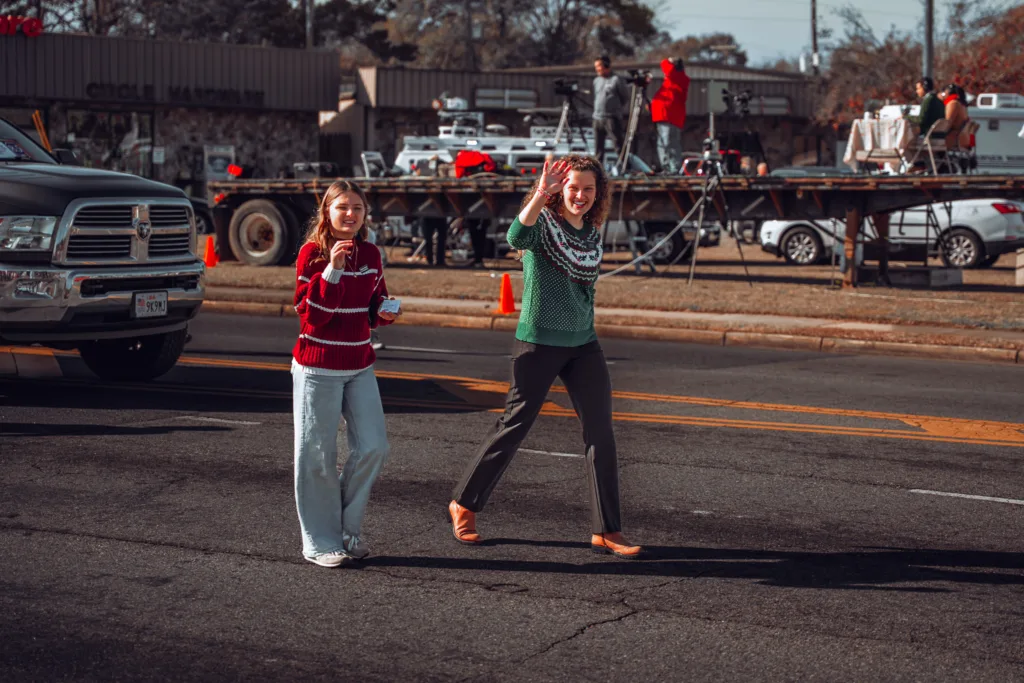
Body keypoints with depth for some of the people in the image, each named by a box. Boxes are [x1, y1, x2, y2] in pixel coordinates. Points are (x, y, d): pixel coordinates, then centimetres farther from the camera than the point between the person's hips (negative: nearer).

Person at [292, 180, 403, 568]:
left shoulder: (370, 255, 6)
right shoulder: (312, 253, -10)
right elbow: (311, 315, -17)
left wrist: (385, 313, -4)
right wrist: (333, 270, -26)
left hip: (360, 365, 5)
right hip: (318, 367, -5)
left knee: (372, 447, 0)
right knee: (318, 455, 1)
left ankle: (348, 528, 18)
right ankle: (320, 542, 11)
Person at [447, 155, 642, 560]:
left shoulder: (592, 234, 8)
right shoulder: (544, 223, -11)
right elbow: (517, 238, -35)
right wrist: (541, 194, -47)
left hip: (583, 345, 6)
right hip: (539, 344, -6)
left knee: (601, 432, 0)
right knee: (514, 427, 2)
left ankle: (606, 532, 5)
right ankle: (463, 505, 21)